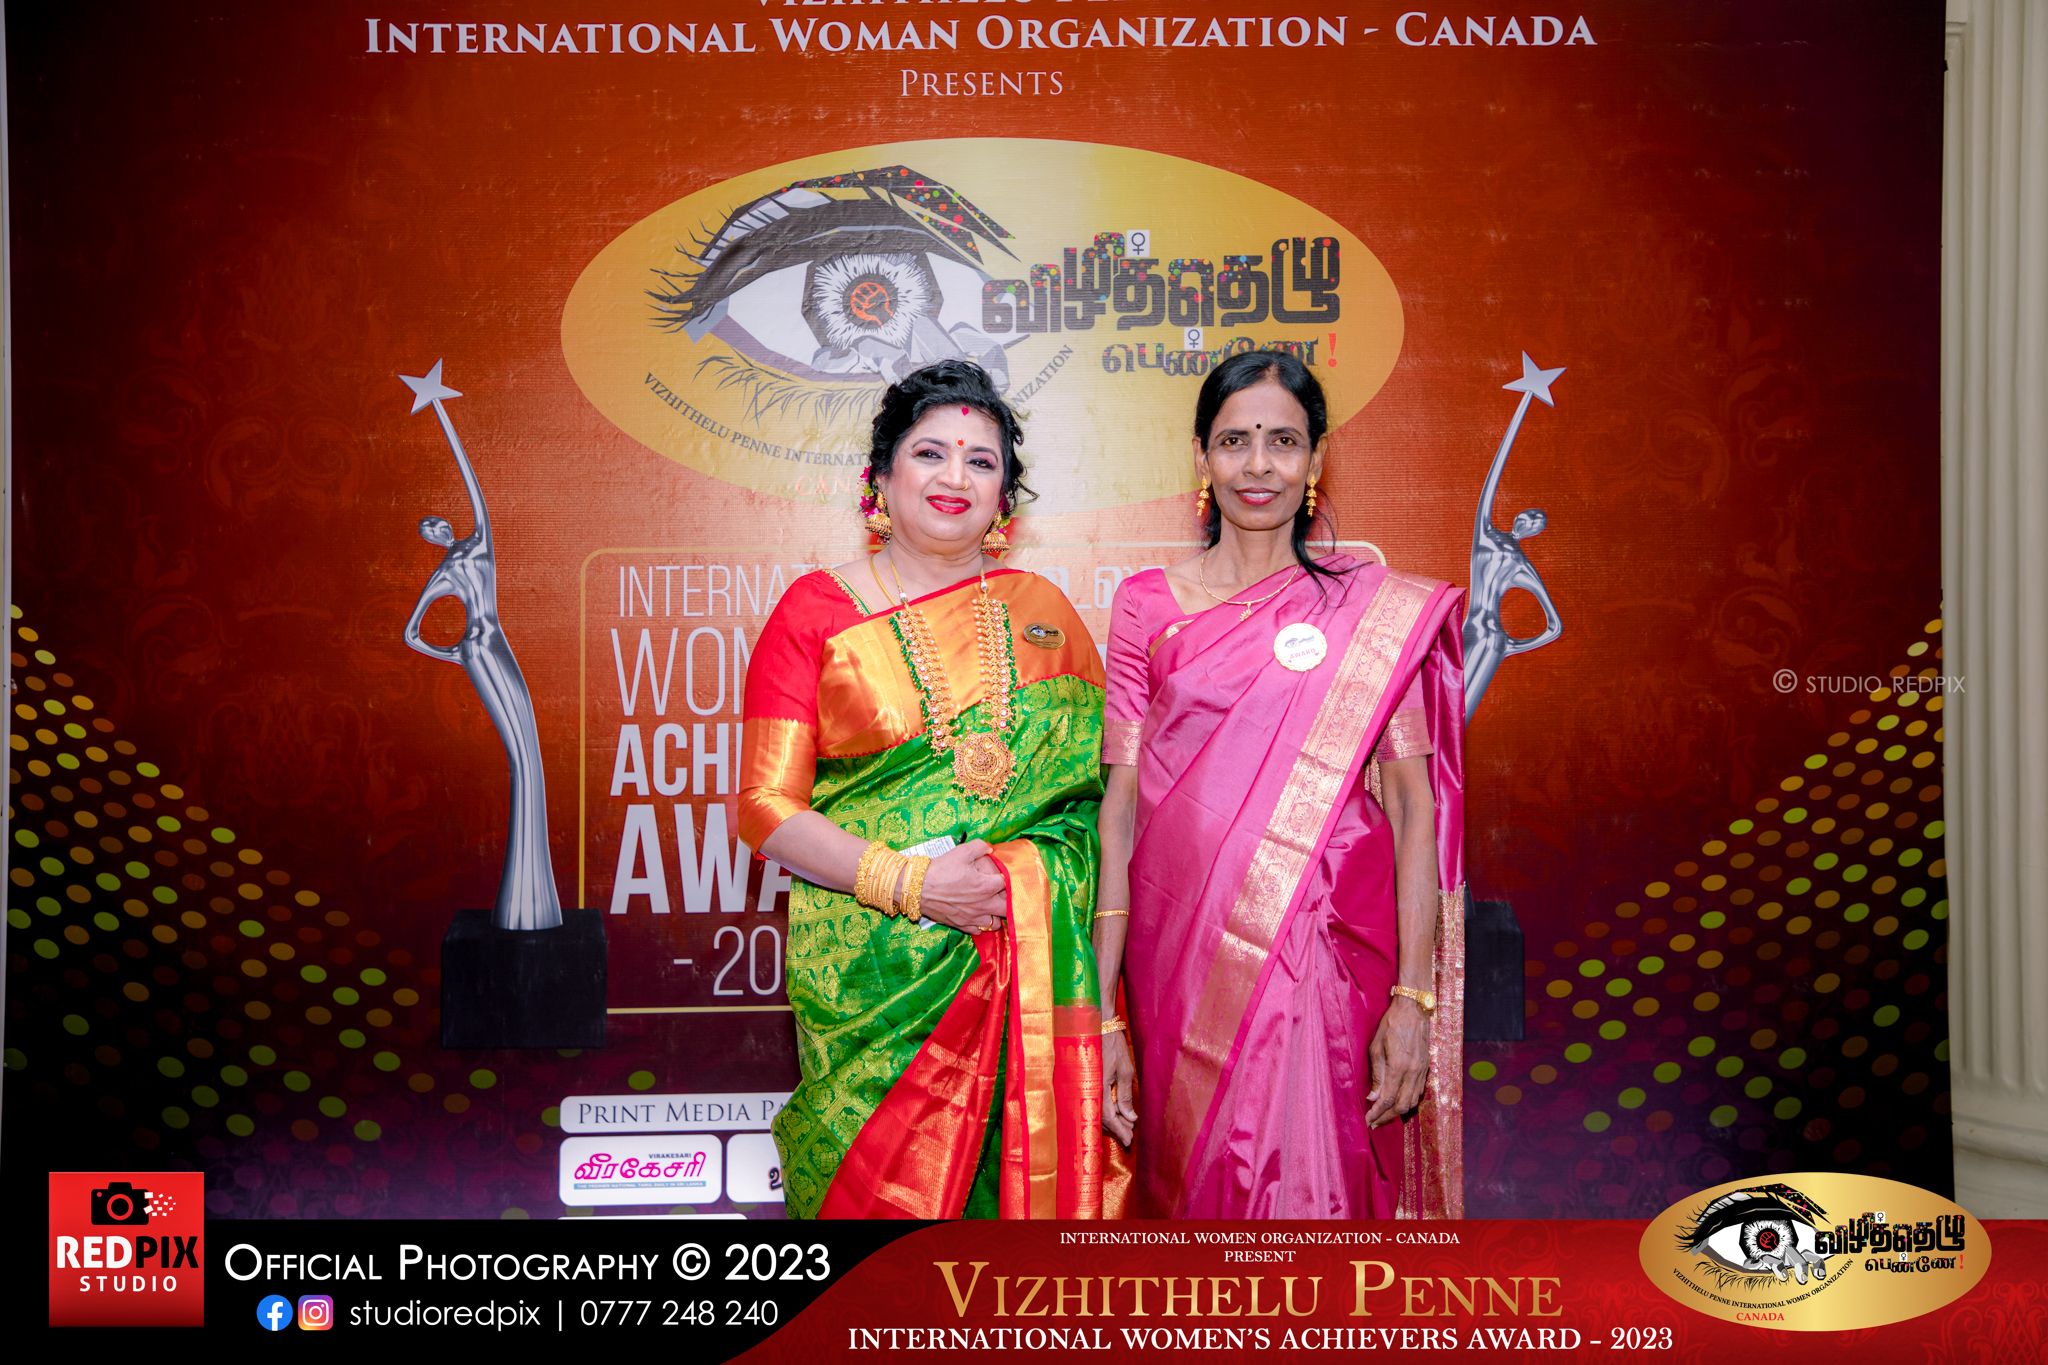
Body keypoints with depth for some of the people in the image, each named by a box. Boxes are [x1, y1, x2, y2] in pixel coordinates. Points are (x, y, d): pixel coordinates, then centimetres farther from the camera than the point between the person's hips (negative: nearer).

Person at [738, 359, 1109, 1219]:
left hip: (1027, 966, 2)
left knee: (1023, 1176, 3)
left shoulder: (1042, 614, 10)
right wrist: (909, 883, -14)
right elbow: (767, 806, -3)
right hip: (871, 976, -2)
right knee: (880, 1186, 0)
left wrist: (1018, 873, -7)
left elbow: (1099, 784, 12)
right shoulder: (817, 611, 3)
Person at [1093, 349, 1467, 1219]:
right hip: (1182, 959, 1)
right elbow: (1120, 805, 1)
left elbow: (1414, 806, 0)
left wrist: (1414, 997, -9)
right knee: (1194, 1188, 10)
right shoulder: (1147, 603, 6)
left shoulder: (1379, 612, 3)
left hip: (1328, 963, -1)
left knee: (1312, 1189, 1)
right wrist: (1101, 1014, -4)